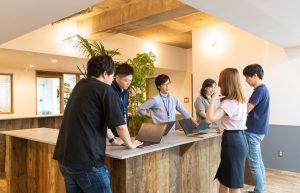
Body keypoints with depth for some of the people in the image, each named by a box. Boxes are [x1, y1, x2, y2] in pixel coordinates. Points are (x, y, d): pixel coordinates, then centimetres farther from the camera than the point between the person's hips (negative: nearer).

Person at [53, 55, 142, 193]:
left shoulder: (79, 86, 14)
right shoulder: (105, 89, -9)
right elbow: (120, 126, -8)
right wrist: (130, 144, 11)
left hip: (64, 158, 8)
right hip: (85, 160, -8)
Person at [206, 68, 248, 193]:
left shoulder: (229, 103, -20)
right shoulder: (241, 100, 11)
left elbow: (210, 118, -32)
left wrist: (213, 99, -22)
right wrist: (225, 128, 23)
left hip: (232, 141, -10)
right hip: (239, 138, 10)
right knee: (224, 179, 19)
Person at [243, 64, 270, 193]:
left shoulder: (260, 90, -17)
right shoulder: (262, 89, 14)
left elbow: (246, 110, -20)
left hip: (254, 131, -10)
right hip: (258, 129, 10)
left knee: (254, 163, -2)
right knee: (258, 161, 16)